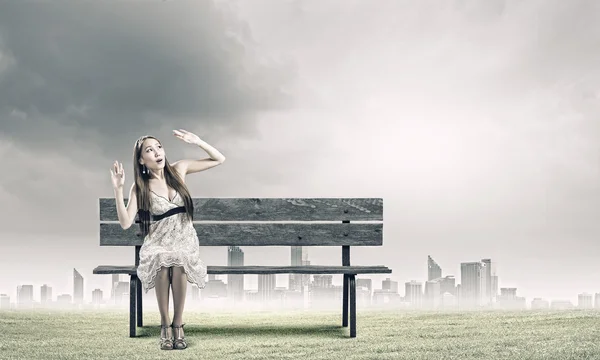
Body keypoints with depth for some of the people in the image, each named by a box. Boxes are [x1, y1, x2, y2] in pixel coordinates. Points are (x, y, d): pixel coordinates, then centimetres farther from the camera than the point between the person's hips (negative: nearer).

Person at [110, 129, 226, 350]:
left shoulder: (179, 169, 0)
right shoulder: (140, 187, -3)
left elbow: (219, 160, 3)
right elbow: (125, 223, -13)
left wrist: (197, 142, -10)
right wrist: (118, 189, -20)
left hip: (184, 238, 1)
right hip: (158, 241, -1)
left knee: (179, 264, -34)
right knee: (162, 265, -35)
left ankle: (178, 324, -16)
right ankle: (165, 326, -16)